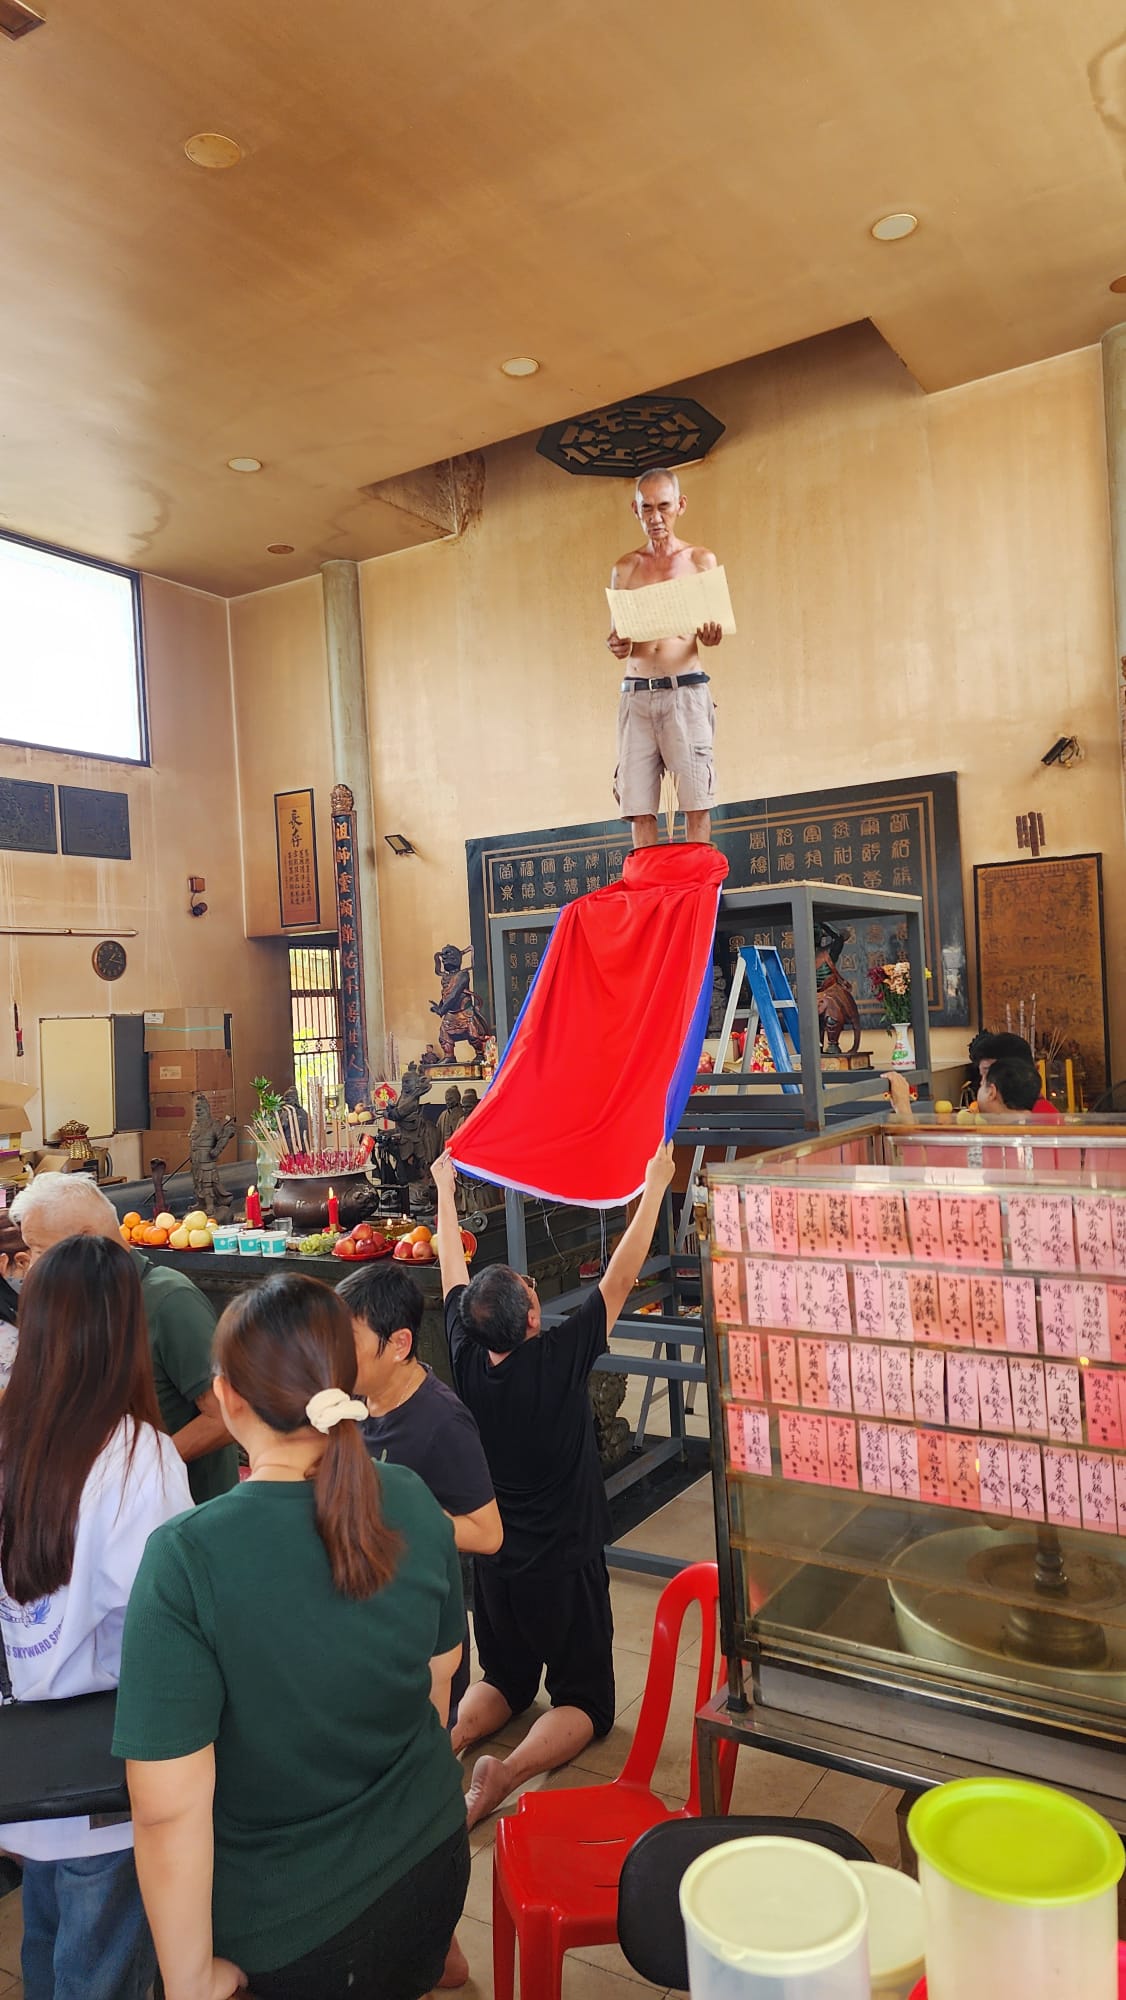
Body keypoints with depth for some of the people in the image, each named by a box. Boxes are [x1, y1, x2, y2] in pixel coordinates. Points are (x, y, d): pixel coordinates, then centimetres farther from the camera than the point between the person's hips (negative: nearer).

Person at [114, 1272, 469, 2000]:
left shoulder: (186, 1558, -29)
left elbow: (168, 1807, -24)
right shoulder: (412, 1502, -16)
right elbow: (440, 1674, 0)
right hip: (433, 1861, 3)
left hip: (295, 1929, -3)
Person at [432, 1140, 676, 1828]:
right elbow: (621, 1279, -20)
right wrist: (655, 1186, -13)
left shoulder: (467, 1359, -14)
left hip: (493, 1558, 5)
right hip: (565, 1563, -5)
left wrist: (444, 1186, 13)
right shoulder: (560, 1358, -26)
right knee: (585, 1700, 10)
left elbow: (453, 1270, 0)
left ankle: (449, 1737, -4)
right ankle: (509, 1771, -15)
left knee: (504, 1680, 24)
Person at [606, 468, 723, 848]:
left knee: (696, 801, -7)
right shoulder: (625, 568, 15)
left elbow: (713, 627, 12)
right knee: (639, 806, -4)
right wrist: (616, 645, -4)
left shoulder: (701, 561, 10)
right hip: (637, 694, 2)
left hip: (686, 690, -2)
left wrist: (711, 636, -12)